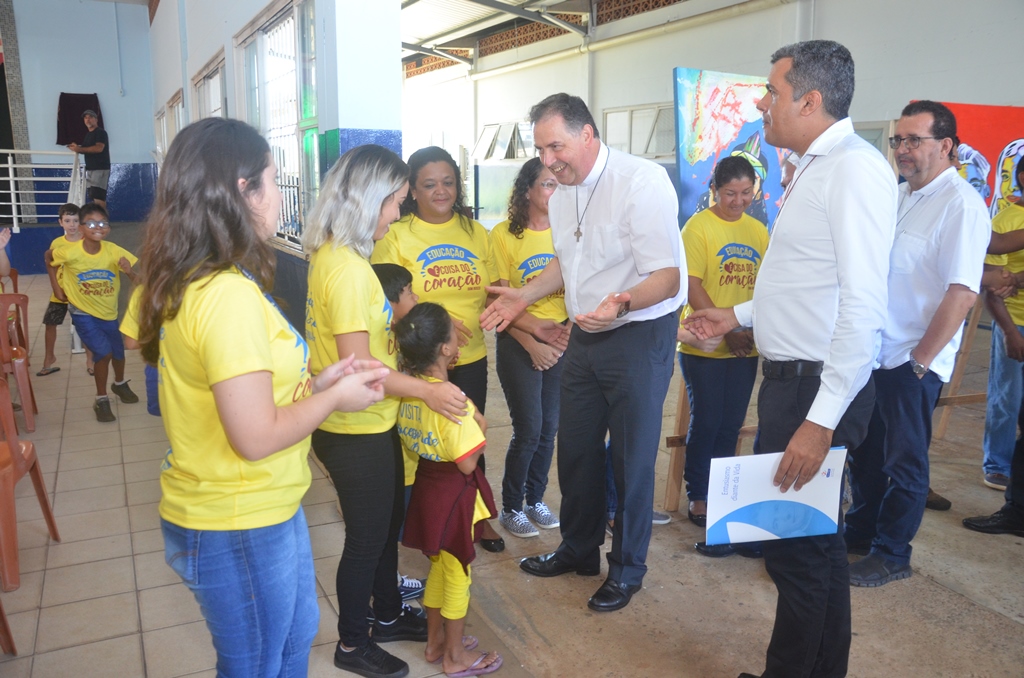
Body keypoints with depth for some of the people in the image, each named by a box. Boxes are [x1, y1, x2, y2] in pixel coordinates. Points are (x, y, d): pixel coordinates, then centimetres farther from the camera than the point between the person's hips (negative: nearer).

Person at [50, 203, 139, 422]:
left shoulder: (113, 251, -18)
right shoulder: (70, 252, -22)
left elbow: (136, 279, -18)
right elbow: (50, 262, 0)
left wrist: (129, 272, -39)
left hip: (108, 313, 3)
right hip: (83, 314, -3)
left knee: (118, 352, 19)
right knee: (103, 352, -17)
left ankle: (120, 384, 52)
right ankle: (101, 400, 4)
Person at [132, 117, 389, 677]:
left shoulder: (192, 281, 2)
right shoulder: (229, 295, -28)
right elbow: (256, 436, -28)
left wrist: (315, 381, 3)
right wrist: (334, 397, -13)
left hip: (265, 506, 9)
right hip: (237, 528, -9)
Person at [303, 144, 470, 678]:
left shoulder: (334, 255, 5)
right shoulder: (346, 268, -25)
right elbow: (359, 364, -26)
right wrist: (427, 391, -20)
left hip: (370, 424, 9)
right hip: (356, 433, -9)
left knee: (388, 523, 24)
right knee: (366, 538, 10)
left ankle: (388, 615, 45)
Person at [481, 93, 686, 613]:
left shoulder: (643, 182, -20)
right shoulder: (562, 194, 5)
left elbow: (667, 277, -26)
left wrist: (622, 302, -44)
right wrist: (525, 296, 10)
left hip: (639, 336, -8)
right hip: (585, 336, 8)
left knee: (631, 458, 4)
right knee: (576, 450, 17)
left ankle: (627, 569, 25)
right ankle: (579, 549, 39)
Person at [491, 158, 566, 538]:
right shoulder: (503, 235, -8)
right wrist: (532, 344, -13)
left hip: (560, 341, 4)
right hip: (518, 342, -4)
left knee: (549, 427, 10)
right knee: (528, 430, -3)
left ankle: (535, 499, 29)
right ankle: (510, 508, 17)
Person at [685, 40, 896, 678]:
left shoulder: (855, 167, -17)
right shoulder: (815, 167, 14)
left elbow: (862, 304, -24)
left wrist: (821, 420, -26)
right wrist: (740, 314, 23)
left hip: (820, 387, -10)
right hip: (791, 380, 10)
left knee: (795, 545, 2)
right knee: (816, 540, 20)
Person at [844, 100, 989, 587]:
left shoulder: (961, 204, -14)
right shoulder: (896, 196, 11)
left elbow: (963, 292, -20)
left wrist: (920, 359, -18)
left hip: (912, 362, -7)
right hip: (871, 351, 7)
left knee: (904, 463, 7)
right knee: (864, 452, 18)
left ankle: (891, 556, 22)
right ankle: (859, 533, 35)